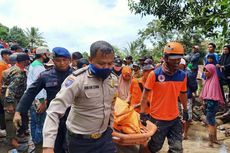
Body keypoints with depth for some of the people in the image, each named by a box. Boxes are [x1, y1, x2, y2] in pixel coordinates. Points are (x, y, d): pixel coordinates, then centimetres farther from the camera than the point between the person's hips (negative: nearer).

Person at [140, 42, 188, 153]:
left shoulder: (182, 76, -1)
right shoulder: (154, 74, -14)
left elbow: (183, 94, 13)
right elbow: (145, 95, -8)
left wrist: (185, 110, 19)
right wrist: (142, 113, -9)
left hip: (175, 119, 4)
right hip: (157, 119, -3)